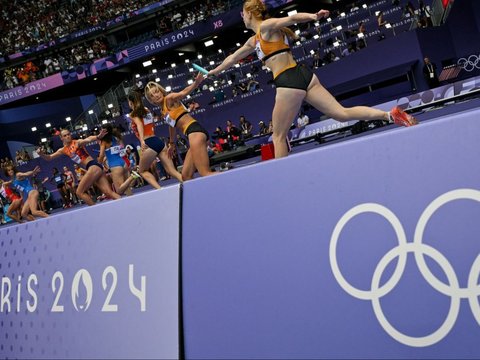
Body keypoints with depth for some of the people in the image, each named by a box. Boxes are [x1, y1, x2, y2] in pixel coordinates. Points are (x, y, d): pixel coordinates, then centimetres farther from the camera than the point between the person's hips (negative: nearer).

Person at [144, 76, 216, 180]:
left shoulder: (169, 98, 1)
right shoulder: (164, 111, 25)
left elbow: (183, 93, -18)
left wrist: (196, 82, -38)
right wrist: (172, 144, 53)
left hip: (195, 131, -9)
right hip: (193, 133, 9)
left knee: (205, 173, -23)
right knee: (186, 176, 7)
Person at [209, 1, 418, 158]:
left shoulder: (266, 26, 2)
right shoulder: (254, 40, 27)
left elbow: (291, 18, -15)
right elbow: (233, 57, 40)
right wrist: (214, 71, 50)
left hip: (290, 80, -9)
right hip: (300, 76, 9)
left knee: (278, 135, 2)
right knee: (342, 113, 1)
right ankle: (391, 115, -9)